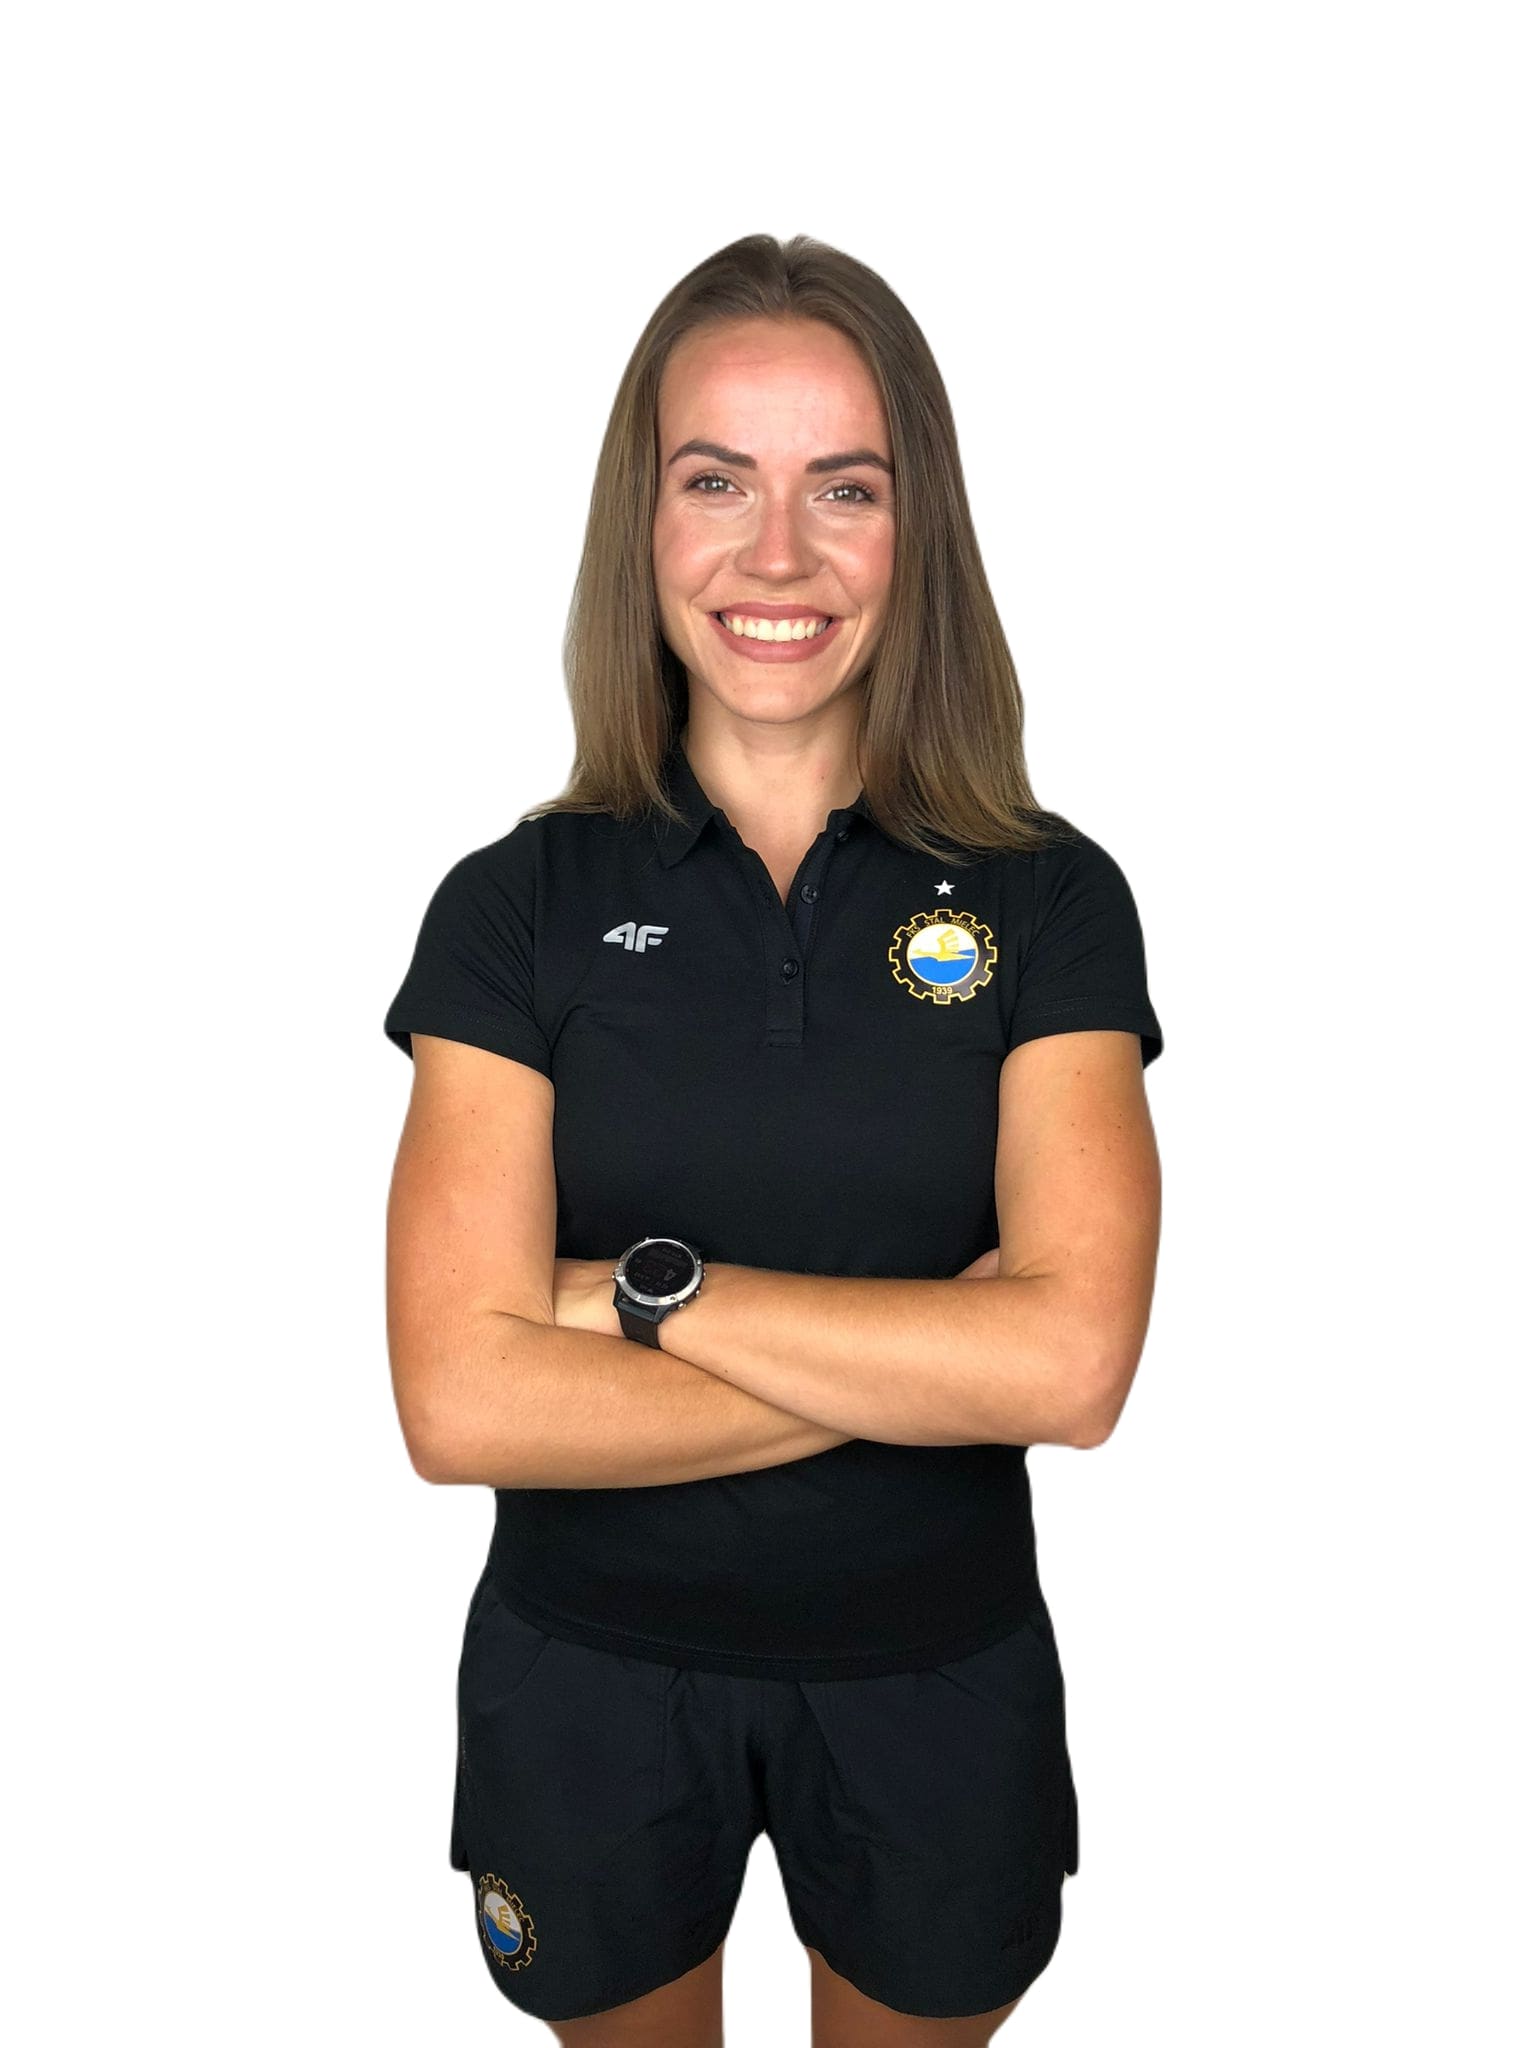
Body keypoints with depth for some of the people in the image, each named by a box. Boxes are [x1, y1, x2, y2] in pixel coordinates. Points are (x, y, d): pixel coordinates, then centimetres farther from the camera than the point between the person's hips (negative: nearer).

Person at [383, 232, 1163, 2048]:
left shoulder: (1048, 899, -10)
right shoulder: (519, 906, -10)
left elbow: (1076, 1364, -22)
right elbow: (461, 1401, -21)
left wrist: (646, 1286, -21)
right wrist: (932, 1364, -21)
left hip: (934, 1675, 1)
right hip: (591, 1674, 0)